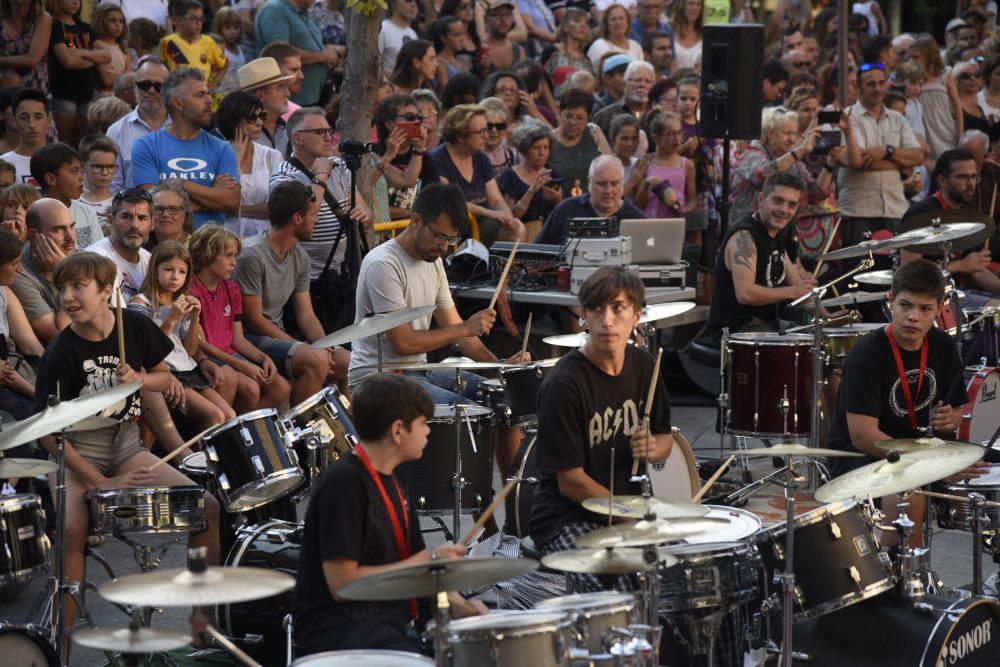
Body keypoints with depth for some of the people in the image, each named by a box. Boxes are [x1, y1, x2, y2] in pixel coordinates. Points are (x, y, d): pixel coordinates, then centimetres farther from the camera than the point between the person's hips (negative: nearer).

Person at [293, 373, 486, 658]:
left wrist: (455, 602, 2)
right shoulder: (343, 482, -15)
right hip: (336, 628, -9)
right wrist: (427, 560, -15)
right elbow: (342, 584, -19)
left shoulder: (394, 484, 14)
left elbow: (414, 561, 19)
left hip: (390, 621, 9)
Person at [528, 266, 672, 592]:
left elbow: (665, 439, 17)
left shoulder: (642, 364, 4)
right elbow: (571, 481, -16)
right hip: (568, 519, -7)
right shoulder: (564, 385, -18)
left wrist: (652, 449, -7)